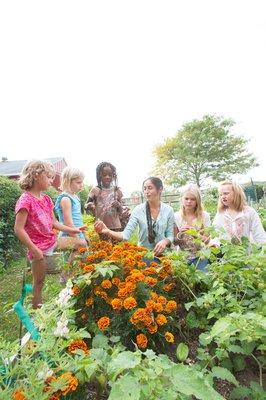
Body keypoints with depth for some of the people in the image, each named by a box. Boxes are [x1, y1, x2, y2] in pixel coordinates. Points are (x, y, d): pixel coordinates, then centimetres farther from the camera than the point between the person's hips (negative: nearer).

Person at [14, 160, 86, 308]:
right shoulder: (26, 200, -17)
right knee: (39, 282, 5)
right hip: (39, 248, -7)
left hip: (53, 242, 7)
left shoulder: (46, 199, 6)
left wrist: (72, 230, 3)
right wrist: (34, 250, -21)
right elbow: (19, 229, -20)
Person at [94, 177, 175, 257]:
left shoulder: (168, 210, -8)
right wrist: (108, 231, -35)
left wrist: (165, 241, -23)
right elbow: (126, 234, -18)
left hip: (162, 253, -3)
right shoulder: (138, 210, -11)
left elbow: (170, 236, -2)